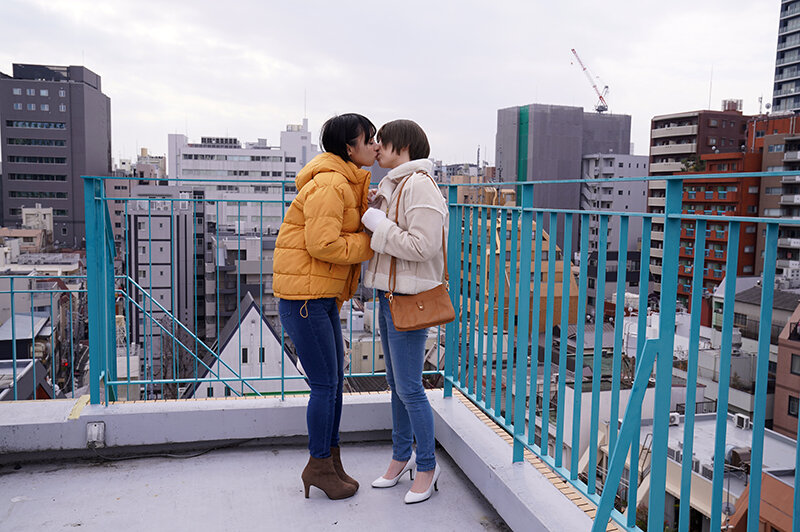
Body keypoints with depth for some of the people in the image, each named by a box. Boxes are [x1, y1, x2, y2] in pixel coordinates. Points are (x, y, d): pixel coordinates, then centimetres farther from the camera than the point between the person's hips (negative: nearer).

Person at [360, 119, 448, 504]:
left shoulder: (419, 185, -16)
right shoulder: (391, 186, 15)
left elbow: (422, 246, -25)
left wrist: (378, 224, -17)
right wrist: (372, 213, 6)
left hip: (410, 301, -10)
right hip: (389, 297, 10)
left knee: (409, 389, -2)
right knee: (396, 385, 18)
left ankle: (427, 465, 16)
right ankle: (402, 456, 33)